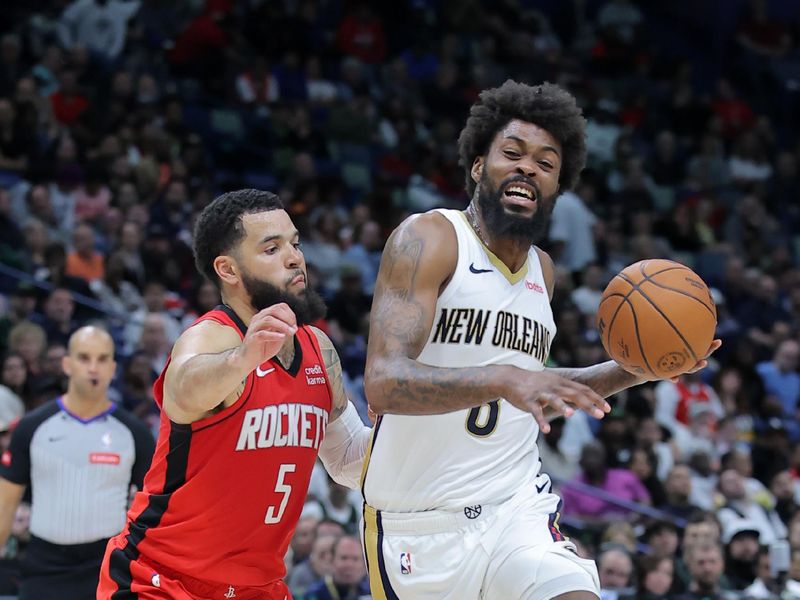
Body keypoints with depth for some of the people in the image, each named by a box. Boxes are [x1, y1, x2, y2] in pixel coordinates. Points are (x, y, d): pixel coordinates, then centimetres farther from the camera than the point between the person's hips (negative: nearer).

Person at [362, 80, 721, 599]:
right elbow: (385, 383, -24)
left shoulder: (542, 269, 12)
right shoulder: (428, 240, -9)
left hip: (518, 512, 4)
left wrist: (632, 371, 13)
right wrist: (504, 379, -38)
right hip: (421, 530, -4)